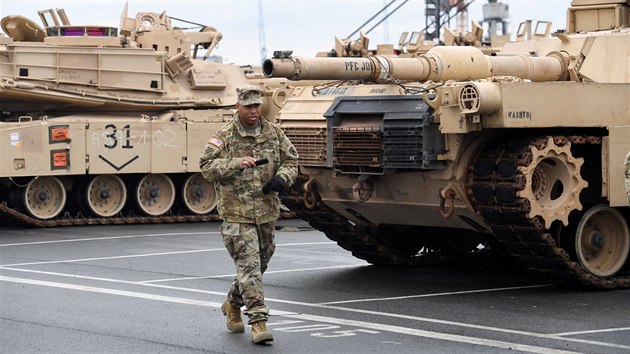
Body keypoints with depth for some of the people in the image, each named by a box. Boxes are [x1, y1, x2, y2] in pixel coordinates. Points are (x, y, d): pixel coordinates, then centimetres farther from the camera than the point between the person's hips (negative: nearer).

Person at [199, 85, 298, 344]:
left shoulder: (273, 132, 8)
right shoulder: (225, 135, -4)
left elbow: (290, 160, 14)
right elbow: (206, 166, -9)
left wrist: (282, 178, -7)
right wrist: (236, 164, -23)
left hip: (267, 212, 5)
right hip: (237, 213, -5)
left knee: (256, 265, 15)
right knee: (249, 265, -12)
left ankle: (233, 304, 39)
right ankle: (258, 321, -12)